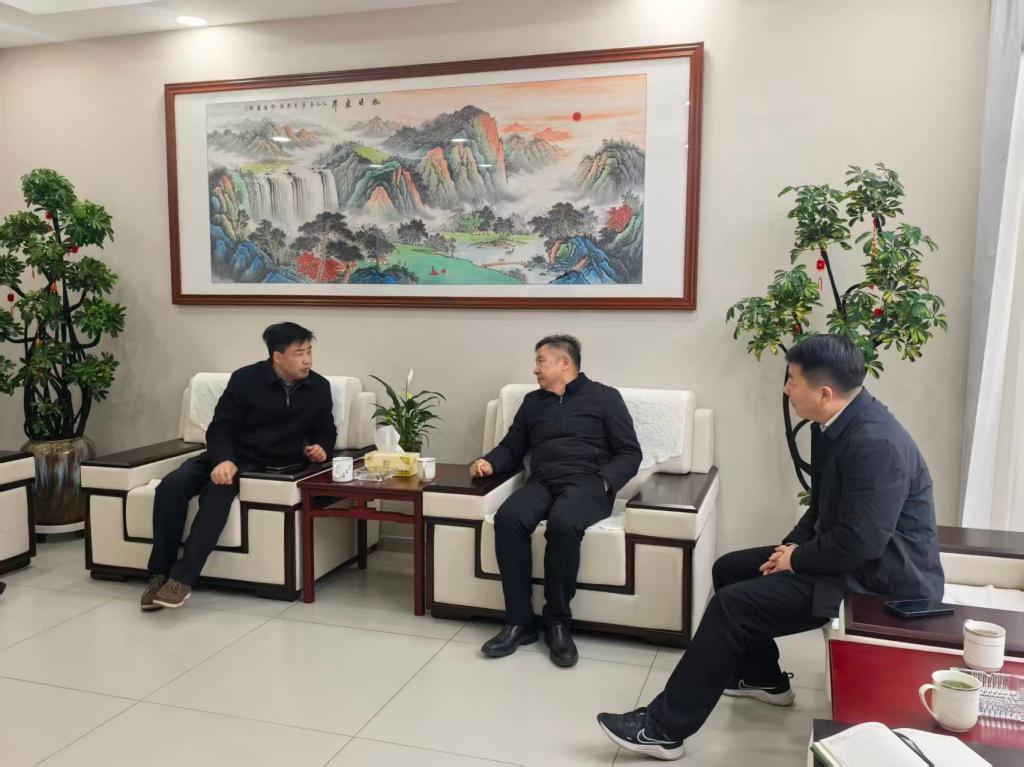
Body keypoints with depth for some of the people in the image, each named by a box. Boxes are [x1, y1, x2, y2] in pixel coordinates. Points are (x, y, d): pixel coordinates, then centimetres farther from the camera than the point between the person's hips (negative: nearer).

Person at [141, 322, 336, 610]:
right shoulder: (245, 379, -5)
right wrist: (223, 460, -26)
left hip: (268, 465, -1)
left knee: (218, 491, -33)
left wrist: (321, 447, -5)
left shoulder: (319, 387, 4)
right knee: (171, 486, -25)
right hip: (229, 457, 1)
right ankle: (159, 573, -16)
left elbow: (326, 430, 18)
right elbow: (220, 428, -6)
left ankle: (182, 578, -34)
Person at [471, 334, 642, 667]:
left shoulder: (604, 397, 11)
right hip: (541, 482, 4)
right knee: (507, 519, -30)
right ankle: (520, 622, -22)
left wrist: (603, 481, -12)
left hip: (586, 482, -4)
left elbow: (629, 453, 6)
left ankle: (558, 622, -20)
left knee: (562, 523, -37)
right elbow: (512, 447, 26)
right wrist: (490, 462, 4)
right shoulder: (532, 401, 25)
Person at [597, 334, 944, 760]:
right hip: (851, 555, 10)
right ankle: (762, 677, 33)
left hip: (880, 577, -10)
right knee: (730, 570, 14)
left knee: (732, 605, -17)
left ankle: (664, 728, -8)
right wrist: (794, 543, 0)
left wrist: (797, 560, -15)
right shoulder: (836, 423, 3)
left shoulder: (875, 443, -28)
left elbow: (860, 543, -31)